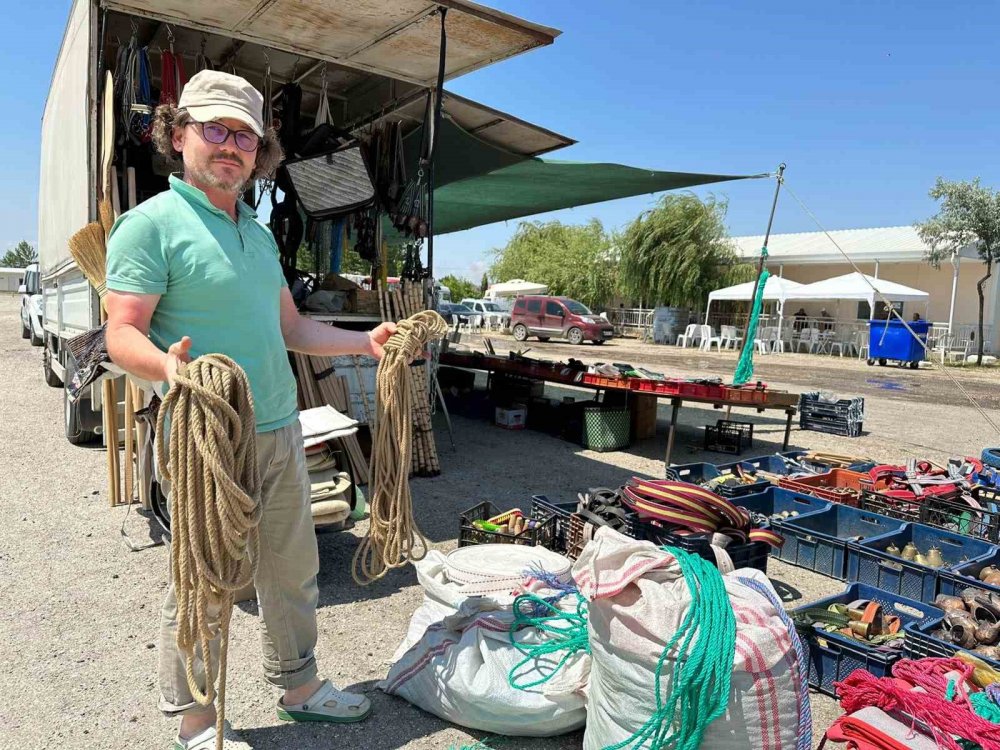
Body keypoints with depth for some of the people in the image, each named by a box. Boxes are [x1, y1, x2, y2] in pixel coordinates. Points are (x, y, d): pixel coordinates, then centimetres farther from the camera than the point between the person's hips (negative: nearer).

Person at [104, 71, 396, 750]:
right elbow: (123, 335, -14)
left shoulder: (259, 232, 16)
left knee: (293, 572, 17)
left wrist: (366, 342, 10)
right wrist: (167, 364, -35)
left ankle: (298, 683, 36)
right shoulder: (152, 223, -8)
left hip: (281, 432, 7)